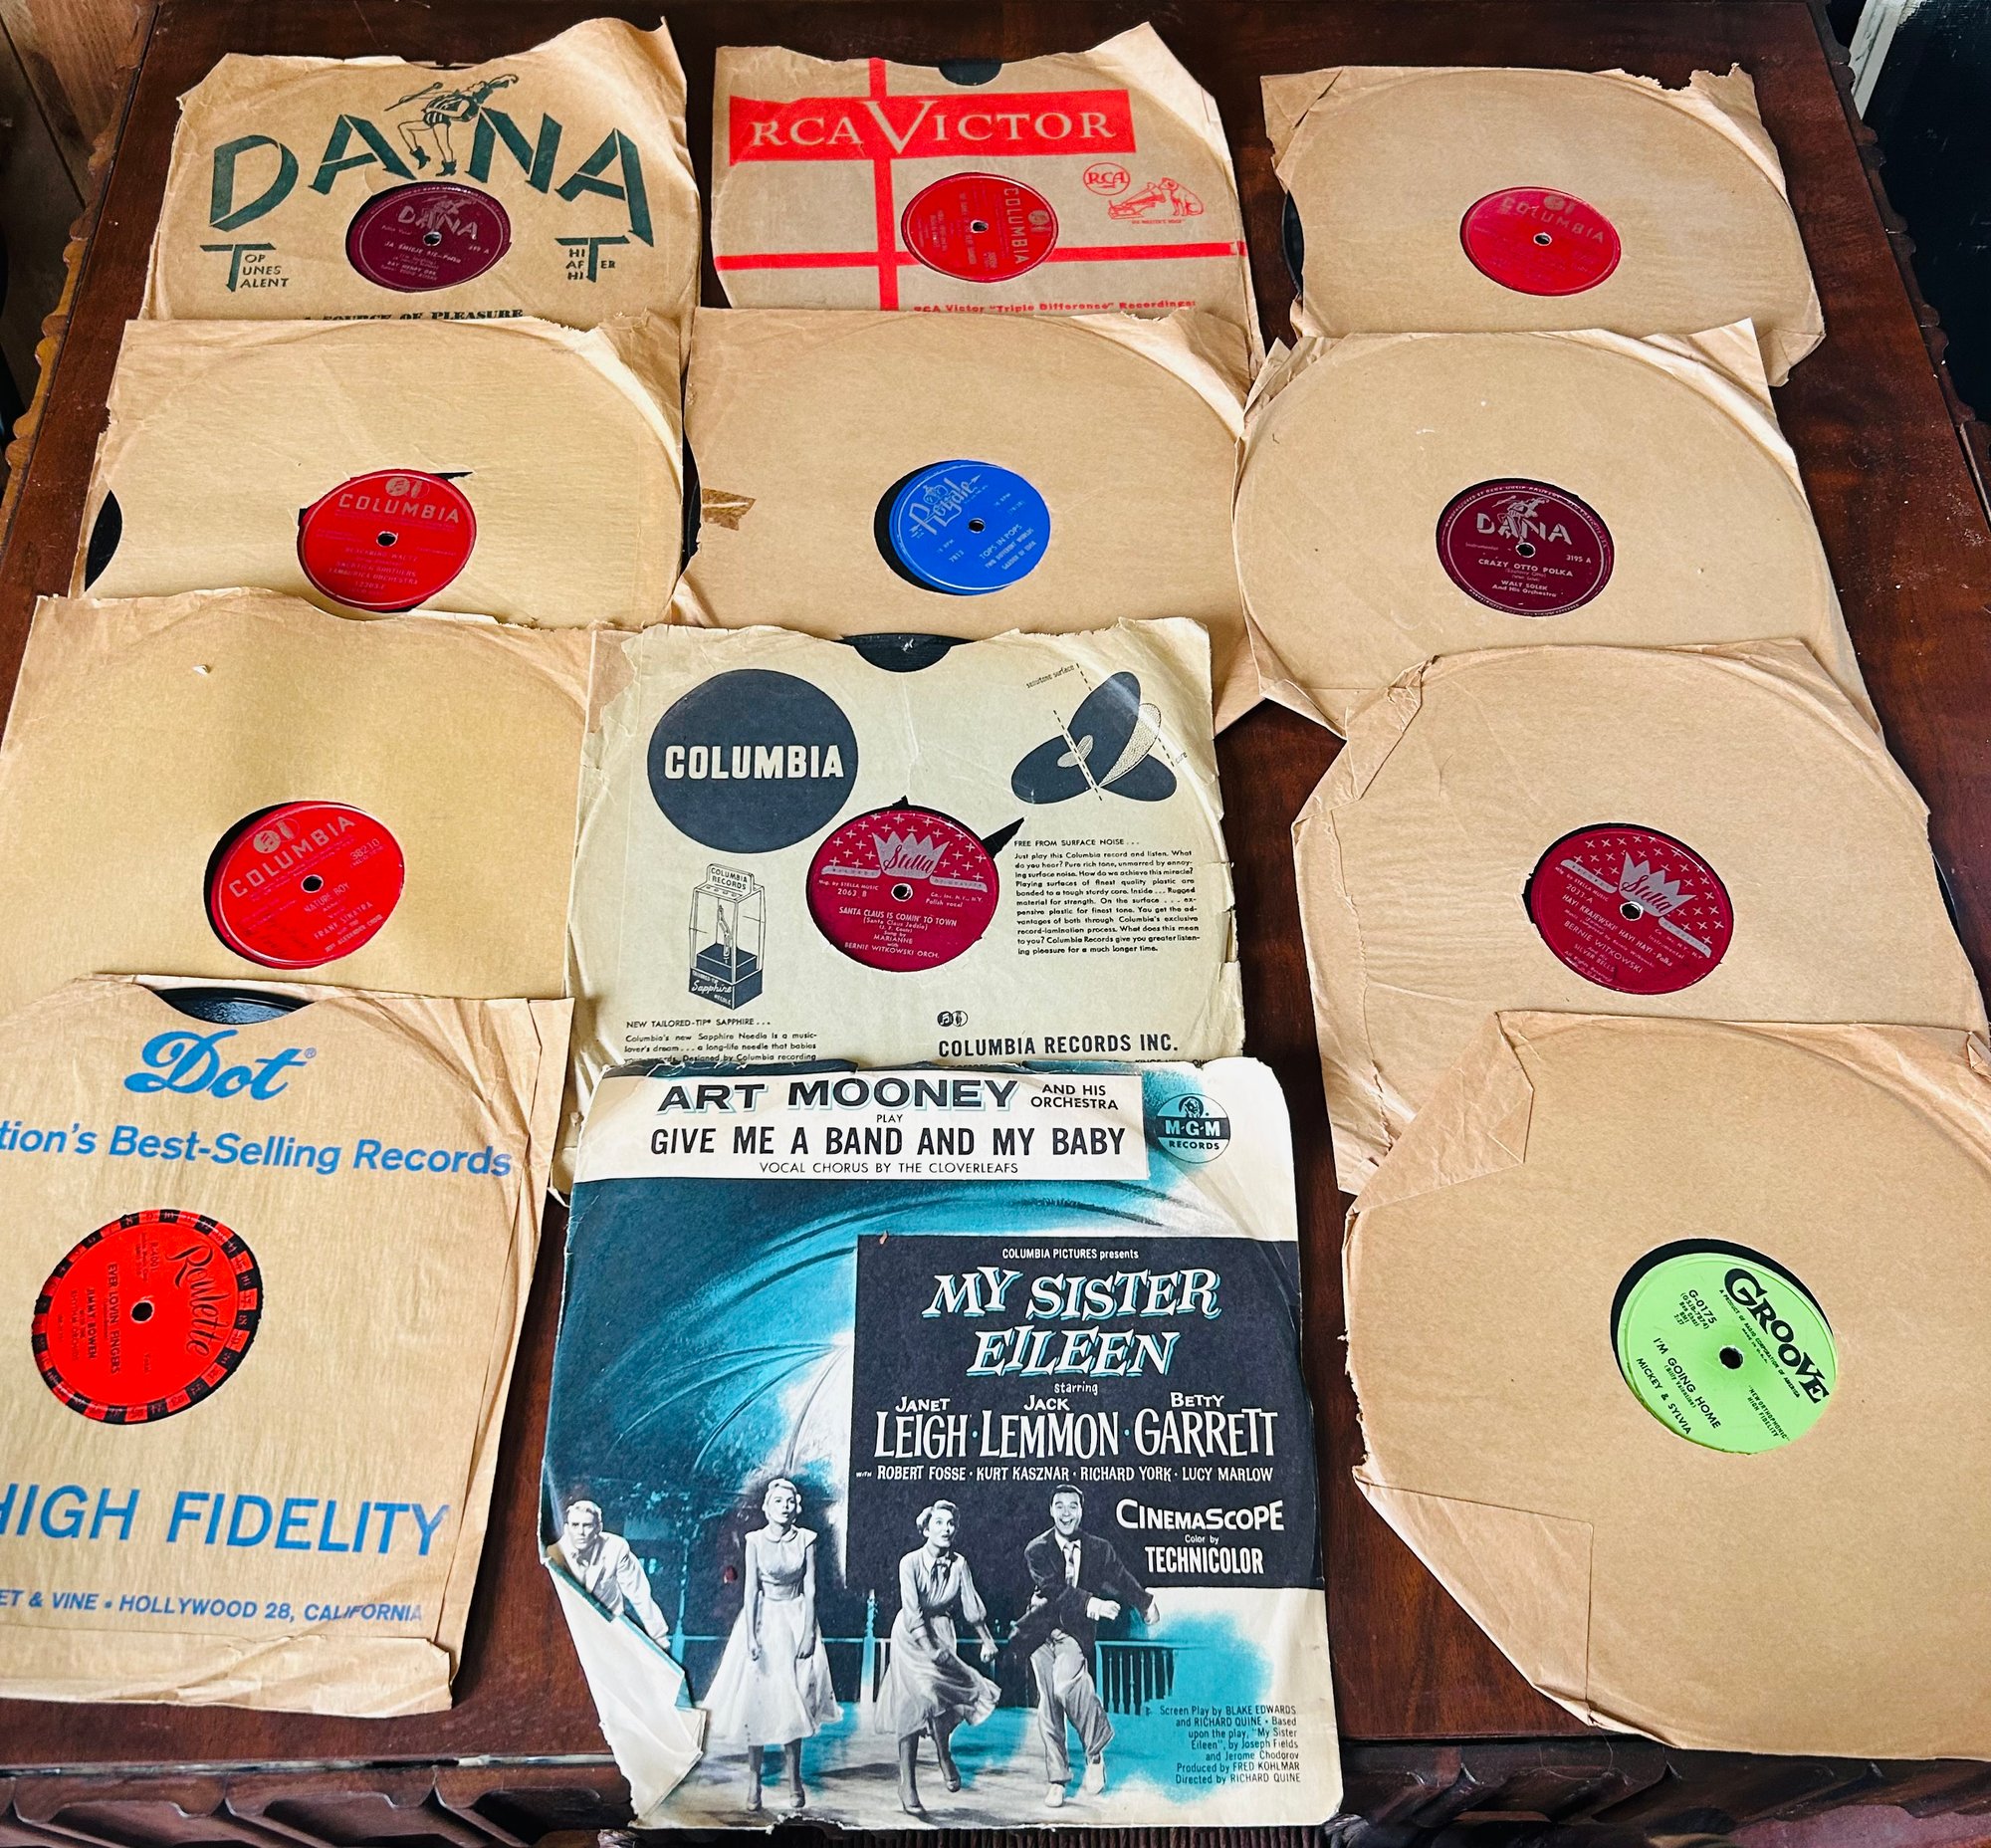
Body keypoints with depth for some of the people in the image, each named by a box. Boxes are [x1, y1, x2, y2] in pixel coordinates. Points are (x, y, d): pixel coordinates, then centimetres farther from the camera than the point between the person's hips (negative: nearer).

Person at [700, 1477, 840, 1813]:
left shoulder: (806, 1539, -3)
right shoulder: (755, 1540, -5)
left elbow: (810, 1589, -2)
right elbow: (750, 1589, -6)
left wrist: (808, 1633, -8)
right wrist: (751, 1635, -12)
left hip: (795, 1619, 0)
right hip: (762, 1619, 0)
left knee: (793, 1702, 0)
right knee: (756, 1698, 0)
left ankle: (794, 1780, 9)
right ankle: (753, 1779, 9)